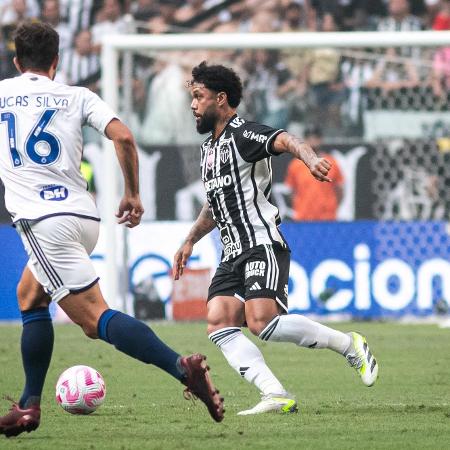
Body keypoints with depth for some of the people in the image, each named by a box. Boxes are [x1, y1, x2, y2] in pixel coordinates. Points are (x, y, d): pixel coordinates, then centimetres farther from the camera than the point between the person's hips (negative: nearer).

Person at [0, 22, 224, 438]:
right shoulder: (77, 96, 11)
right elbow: (123, 137, -2)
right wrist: (132, 195, 9)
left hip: (43, 222, -5)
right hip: (85, 215, 5)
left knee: (95, 318, -14)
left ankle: (182, 367, -34)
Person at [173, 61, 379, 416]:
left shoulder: (242, 134, -7)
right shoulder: (209, 148, 21)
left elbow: (285, 140, -28)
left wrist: (310, 159, -49)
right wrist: (190, 242, 35)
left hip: (263, 245, -9)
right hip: (233, 254, 9)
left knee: (262, 322, -24)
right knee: (219, 323, -12)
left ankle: (349, 345, -5)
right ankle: (277, 396, -21)